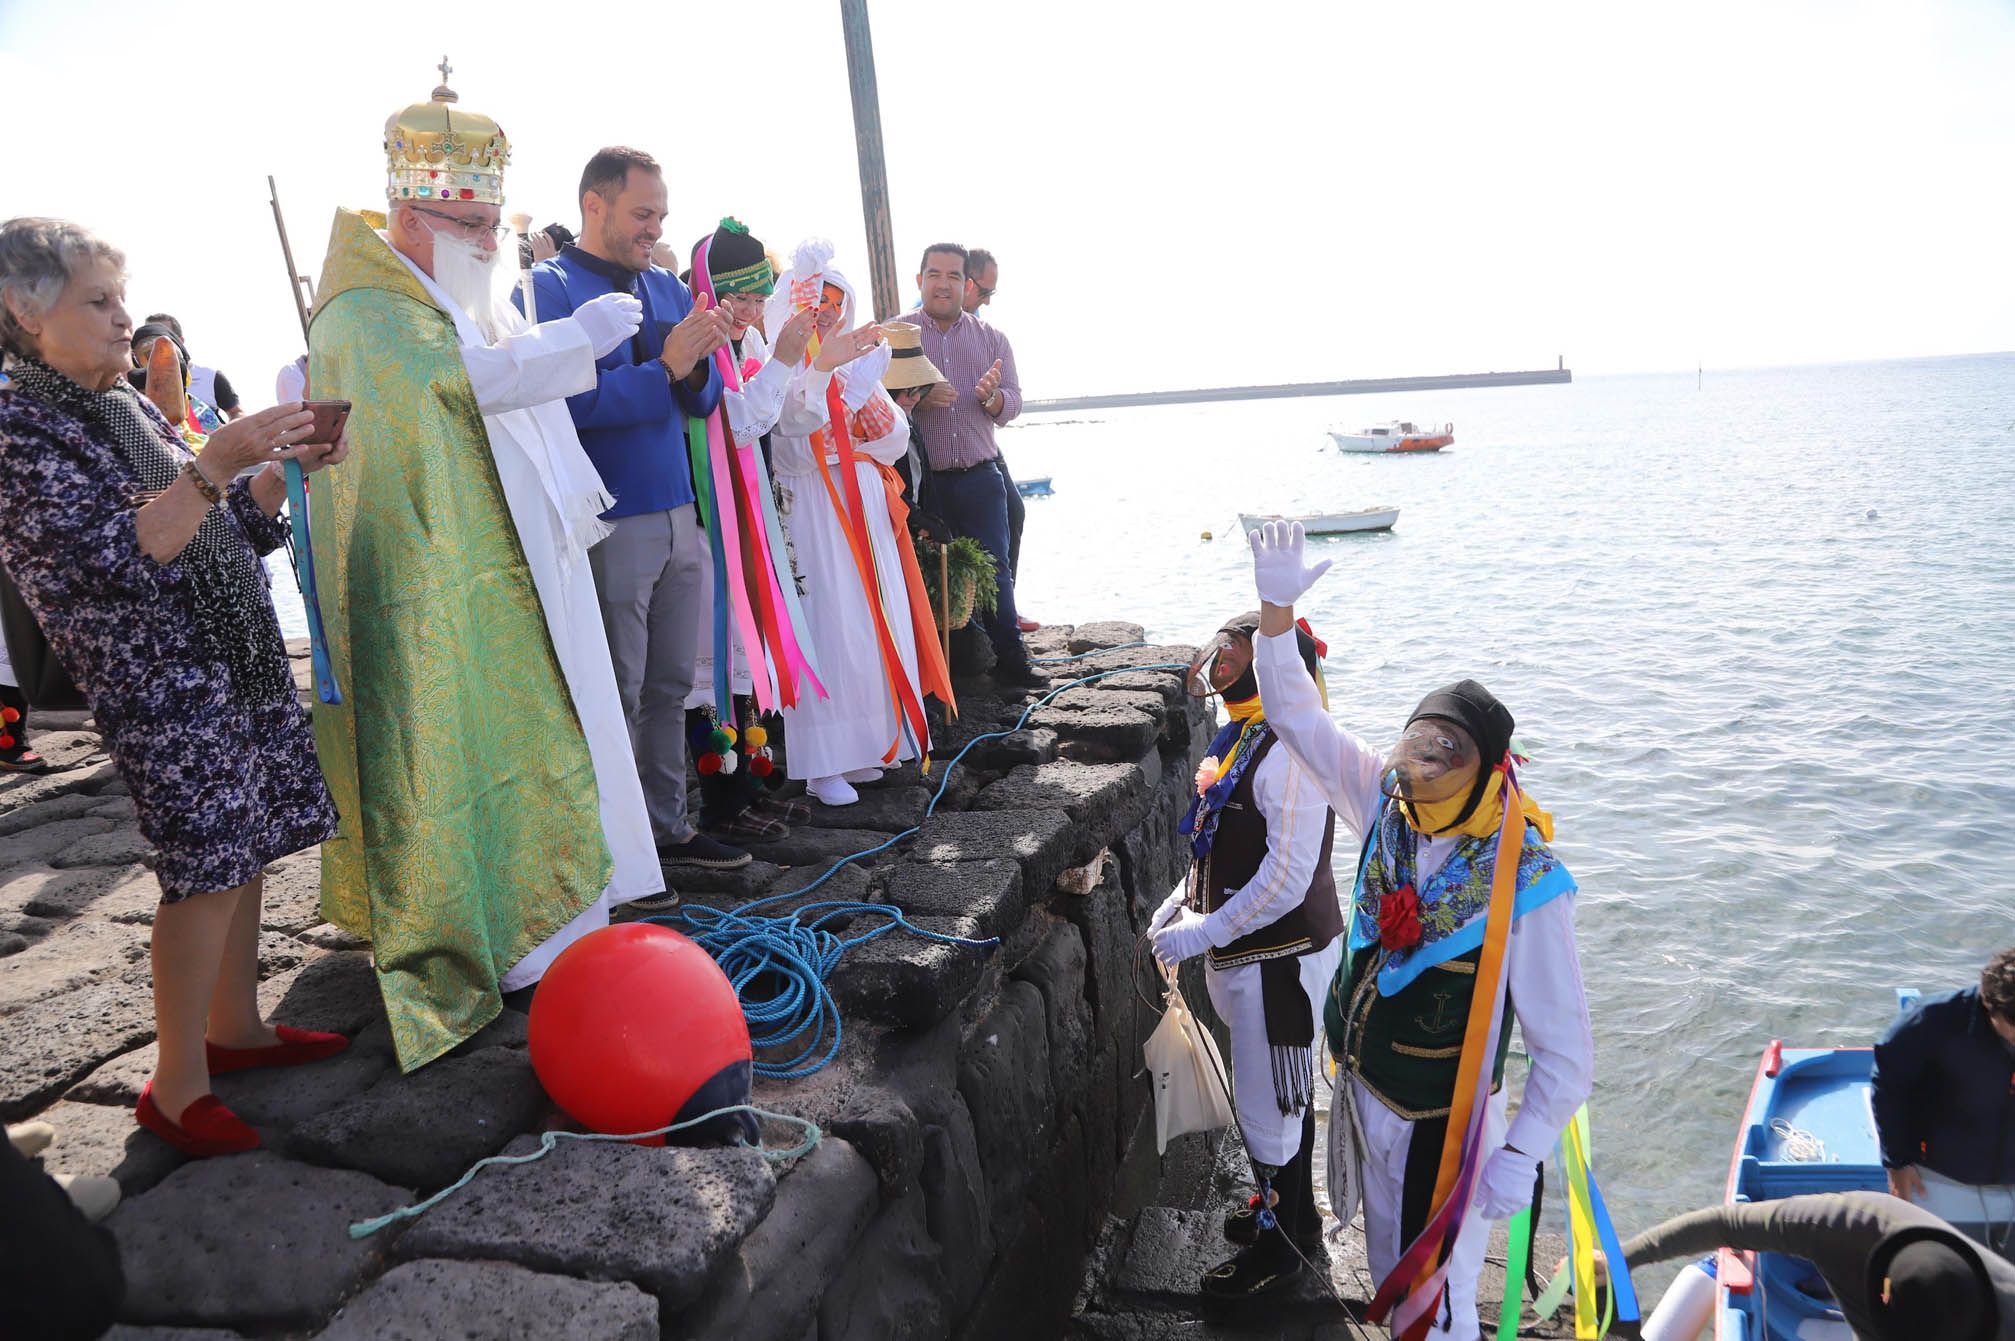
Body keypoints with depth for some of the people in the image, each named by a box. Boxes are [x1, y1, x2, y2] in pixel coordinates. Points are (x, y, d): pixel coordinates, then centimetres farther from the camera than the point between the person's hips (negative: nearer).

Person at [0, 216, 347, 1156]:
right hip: (158, 681, -8)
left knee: (245, 847, 12)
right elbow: (115, 554, -21)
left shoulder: (131, 409, 14)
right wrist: (215, 464, -26)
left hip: (239, 659, 8)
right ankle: (176, 1089, 7)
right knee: (208, 868, -7)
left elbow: (235, 531, 17)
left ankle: (235, 1026, 27)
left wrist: (284, 465, 1)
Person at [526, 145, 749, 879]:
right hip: (609, 524, -6)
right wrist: (663, 368, -22)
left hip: (678, 514, 7)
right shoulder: (548, 288, -7)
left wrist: (698, 361, -10)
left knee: (670, 686, 15)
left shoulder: (668, 288, 12)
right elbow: (569, 402, -19)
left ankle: (666, 824, 28)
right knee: (615, 697, 3)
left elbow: (704, 400, 11)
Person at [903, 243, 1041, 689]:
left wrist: (992, 396, -17)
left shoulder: (991, 339, 9)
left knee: (995, 569, 4)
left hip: (980, 477, 2)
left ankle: (1010, 662, 12)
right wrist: (920, 398, -21)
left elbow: (1012, 405, 5)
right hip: (922, 481, -2)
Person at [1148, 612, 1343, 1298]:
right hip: (1246, 952, 9)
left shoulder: (1290, 754, -26)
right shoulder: (1243, 736, 6)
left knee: (1265, 1104, 5)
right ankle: (1291, 1209, 43)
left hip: (1280, 958, -9)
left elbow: (1284, 881, -29)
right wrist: (1183, 900, 7)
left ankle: (1280, 1241, 25)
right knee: (1283, 1093, 24)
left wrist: (1202, 935, -23)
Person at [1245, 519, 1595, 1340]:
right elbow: (1295, 715, -3)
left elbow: (1566, 1050, -22)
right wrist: (1276, 609, -13)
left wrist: (1518, 1159, -27)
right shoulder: (1387, 802, -10)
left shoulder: (1525, 883, -25)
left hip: (1442, 1124, -6)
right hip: (1365, 1094, 6)